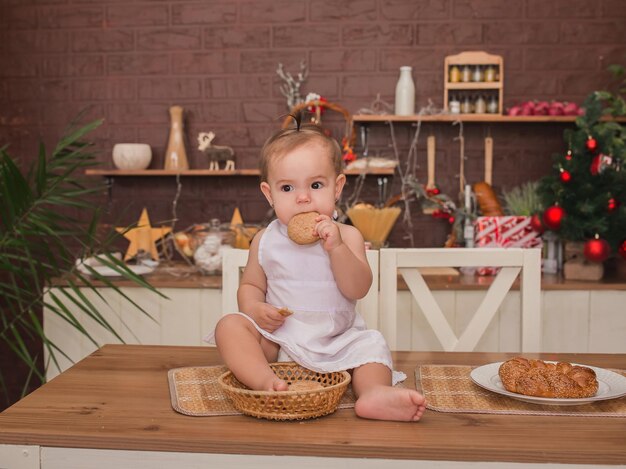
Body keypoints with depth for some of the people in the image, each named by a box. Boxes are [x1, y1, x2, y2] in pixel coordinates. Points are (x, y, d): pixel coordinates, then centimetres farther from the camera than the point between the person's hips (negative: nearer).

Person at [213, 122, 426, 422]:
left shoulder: (346, 236, -3)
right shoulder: (265, 241, 2)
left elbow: (357, 290, -14)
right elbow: (250, 285, 11)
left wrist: (335, 247, -28)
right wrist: (255, 309, -13)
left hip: (337, 343, 0)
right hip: (276, 343, 0)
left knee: (372, 344, -21)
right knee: (230, 325, -20)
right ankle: (264, 380, -42)